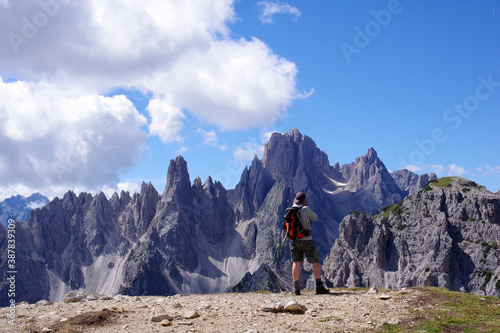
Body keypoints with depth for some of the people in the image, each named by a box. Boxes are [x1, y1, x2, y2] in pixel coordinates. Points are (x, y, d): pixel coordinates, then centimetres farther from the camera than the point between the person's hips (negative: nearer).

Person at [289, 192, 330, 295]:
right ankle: (319, 287, 0)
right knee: (316, 262, 3)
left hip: (294, 240, 5)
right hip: (306, 240, -5)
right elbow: (315, 218, 5)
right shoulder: (305, 209, -11)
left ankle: (296, 288, 5)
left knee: (296, 263, 8)